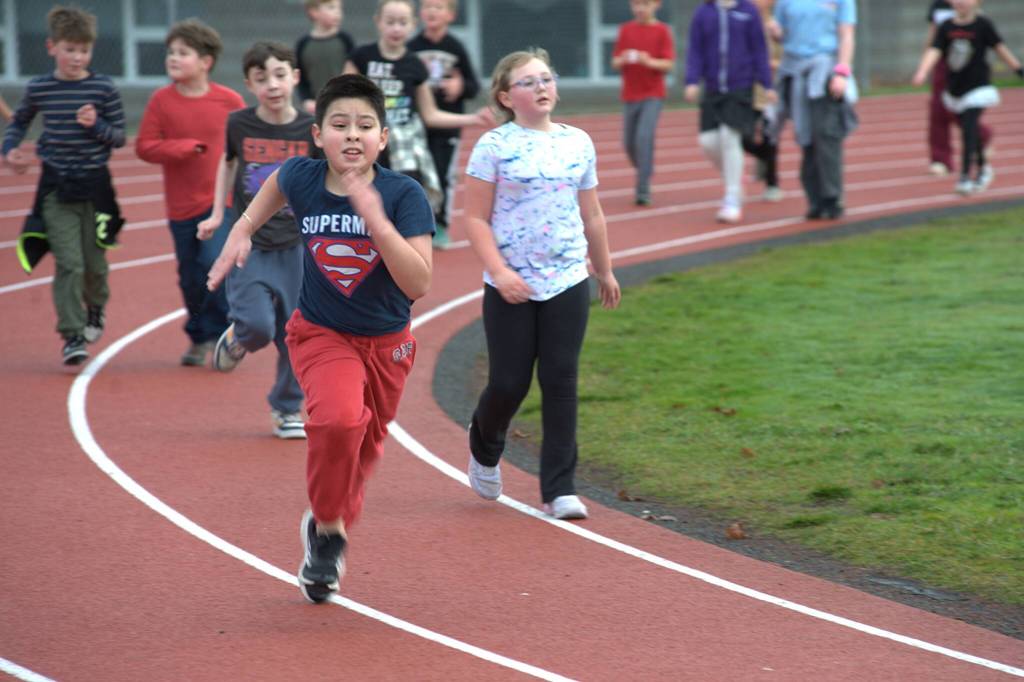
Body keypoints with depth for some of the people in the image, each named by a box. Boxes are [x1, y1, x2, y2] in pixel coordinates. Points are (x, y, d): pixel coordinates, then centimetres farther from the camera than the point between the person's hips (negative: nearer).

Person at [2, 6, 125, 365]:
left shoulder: (103, 89, -4)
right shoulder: (38, 89, 0)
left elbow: (119, 137, 0)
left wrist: (96, 125, -19)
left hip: (94, 185, 0)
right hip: (56, 187, 0)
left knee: (94, 261, 9)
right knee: (69, 262, -10)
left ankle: (96, 308, 41)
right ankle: (72, 335, -6)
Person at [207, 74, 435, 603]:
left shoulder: (404, 195, -22)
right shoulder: (301, 179, -15)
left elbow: (418, 285, -30)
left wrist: (377, 221, -38)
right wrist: (243, 230, 3)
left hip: (386, 342, 1)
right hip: (321, 335, -1)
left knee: (362, 450, 18)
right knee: (339, 419, -30)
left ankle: (327, 534, 46)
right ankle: (328, 527, -7)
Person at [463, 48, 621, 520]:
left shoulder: (578, 143, 7)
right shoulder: (494, 146, -6)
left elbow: (591, 215, 17)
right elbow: (476, 219, -7)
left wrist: (605, 270, 23)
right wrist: (499, 272, -18)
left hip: (568, 284, 3)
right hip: (510, 287, -3)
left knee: (561, 383, 0)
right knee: (509, 383, 2)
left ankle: (559, 489, 4)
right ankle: (485, 448, 35)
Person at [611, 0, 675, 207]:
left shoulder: (662, 31, -3)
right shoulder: (626, 30, 6)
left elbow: (668, 64, -5)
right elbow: (615, 63, 6)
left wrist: (649, 62, -23)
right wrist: (623, 60, -17)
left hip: (653, 94, -4)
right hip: (630, 94, 4)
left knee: (644, 136, -19)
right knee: (629, 143, 6)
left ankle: (643, 190, -15)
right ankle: (644, 173, 33)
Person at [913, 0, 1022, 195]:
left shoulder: (983, 24, -9)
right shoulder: (946, 27, -1)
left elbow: (999, 47, 0)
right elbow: (934, 51, -11)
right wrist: (922, 72, -28)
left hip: (977, 88, -4)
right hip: (954, 89, 4)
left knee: (969, 130, -15)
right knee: (969, 132, 16)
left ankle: (965, 177, -12)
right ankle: (983, 168, 37)